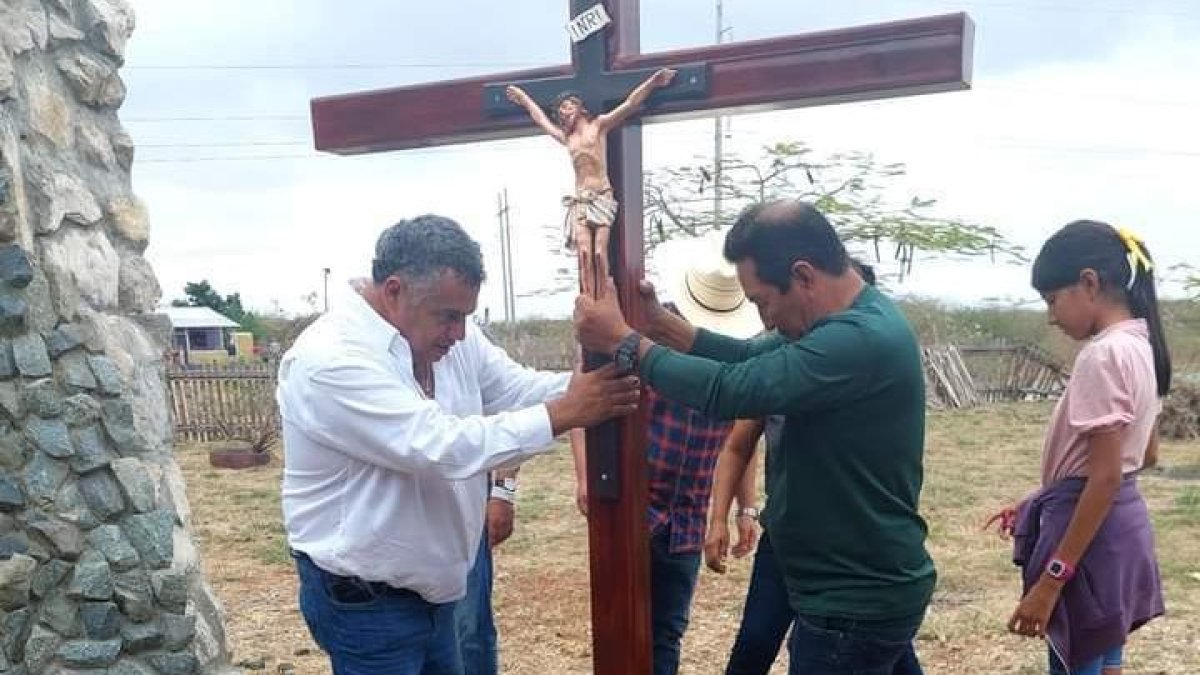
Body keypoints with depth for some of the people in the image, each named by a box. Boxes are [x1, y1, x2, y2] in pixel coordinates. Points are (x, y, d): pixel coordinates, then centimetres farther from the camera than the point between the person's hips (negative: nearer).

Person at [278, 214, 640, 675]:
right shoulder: (330, 360, -26)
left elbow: (520, 390, 1)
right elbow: (443, 447, -33)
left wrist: (592, 385, -18)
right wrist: (563, 414, -29)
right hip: (363, 601, -7)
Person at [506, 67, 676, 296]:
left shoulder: (599, 125, 11)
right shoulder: (565, 138, 22)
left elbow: (630, 104, 6)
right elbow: (541, 118, 37)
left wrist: (654, 81, 1)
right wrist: (524, 98, 50)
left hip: (601, 198, -3)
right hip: (579, 201, 3)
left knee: (599, 253, -16)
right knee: (584, 253, -16)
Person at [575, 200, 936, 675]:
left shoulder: (862, 339, -28)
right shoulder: (849, 324, 4)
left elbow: (731, 391, -31)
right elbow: (751, 359, 8)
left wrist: (623, 342, -21)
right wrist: (659, 323, -3)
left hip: (858, 603, -9)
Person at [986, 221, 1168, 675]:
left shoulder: (1103, 354, -20)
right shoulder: (1141, 345, 9)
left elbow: (1106, 477, -23)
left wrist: (1049, 580, -22)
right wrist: (1041, 505, 18)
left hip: (1092, 537, -10)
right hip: (1123, 527, 10)